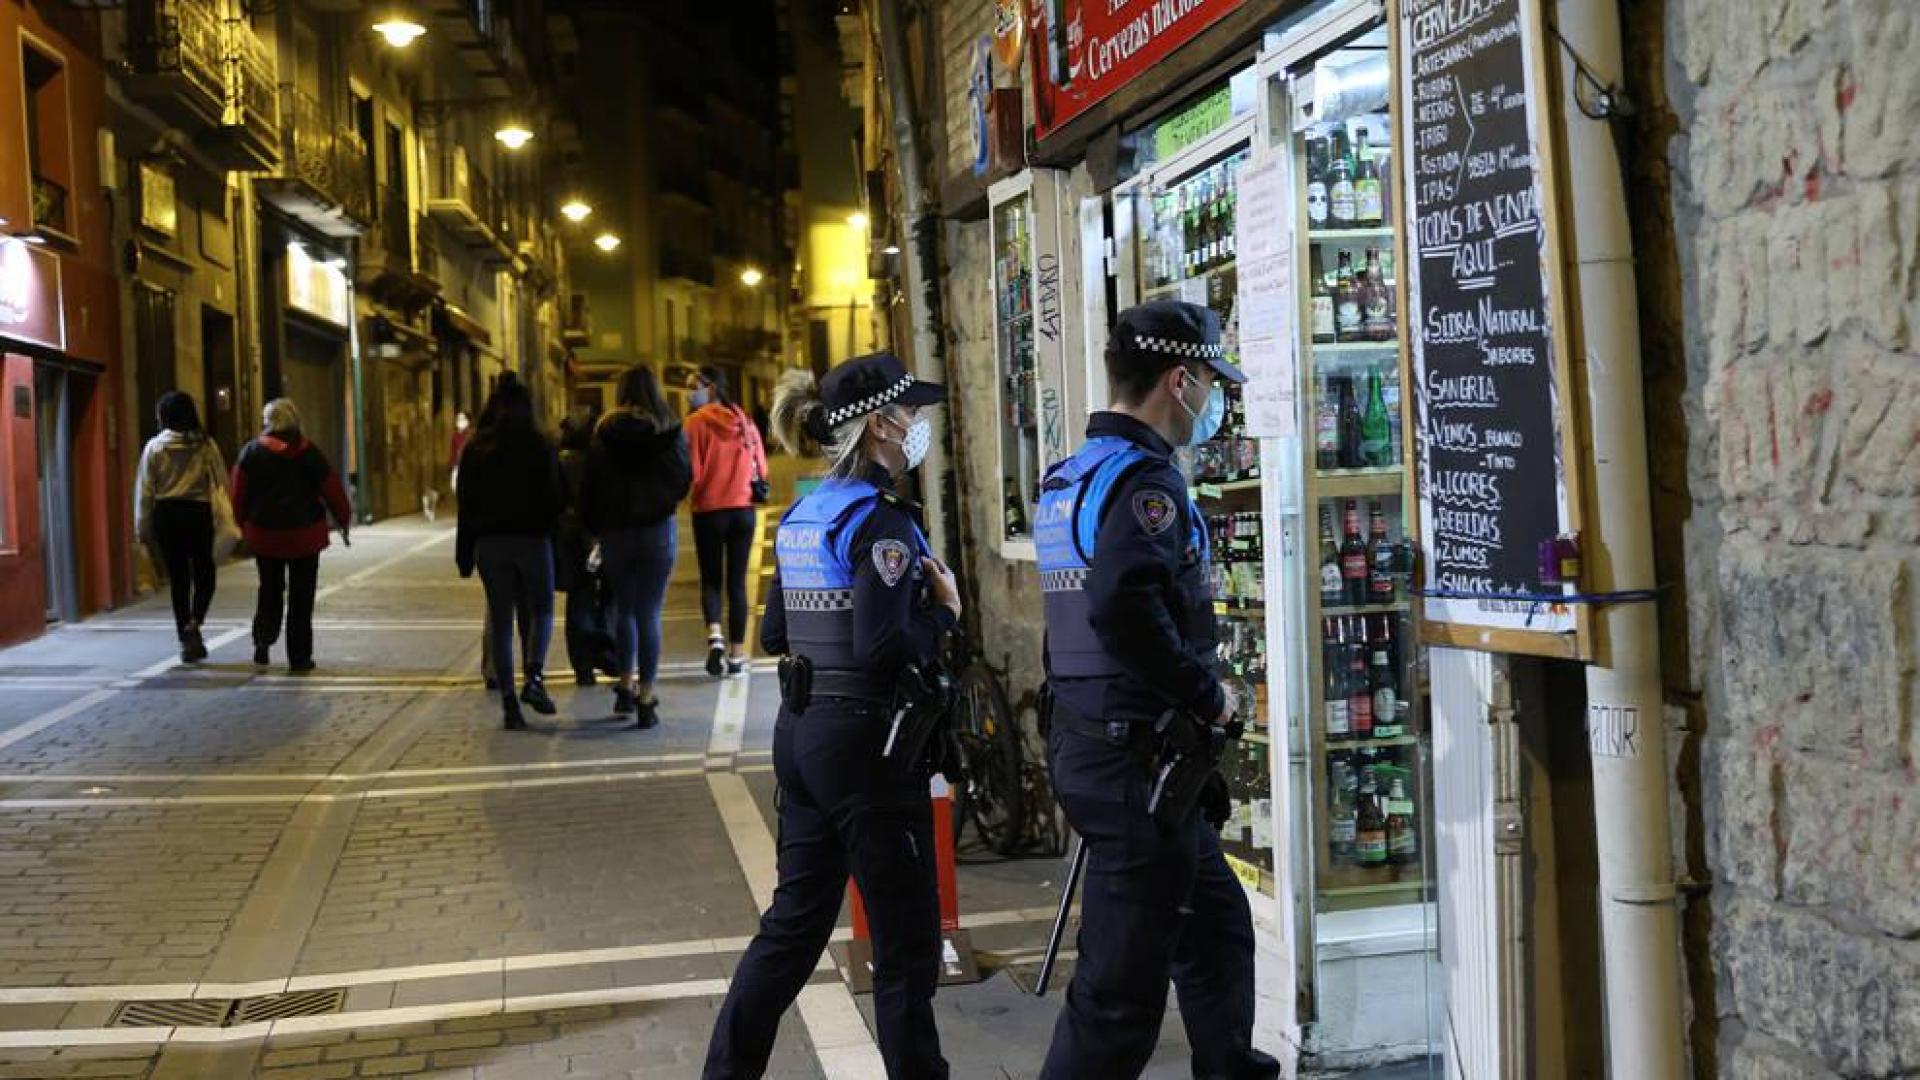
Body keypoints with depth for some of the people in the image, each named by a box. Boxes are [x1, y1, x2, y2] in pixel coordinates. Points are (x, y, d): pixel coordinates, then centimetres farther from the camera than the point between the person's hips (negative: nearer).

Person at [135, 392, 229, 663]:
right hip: (198, 512, -1)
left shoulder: (155, 447, -2)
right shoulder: (205, 445, -3)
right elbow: (222, 482, -3)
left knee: (178, 578, 8)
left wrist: (143, 528, 7)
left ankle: (187, 641, 11)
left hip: (166, 515, 1)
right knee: (204, 574, 11)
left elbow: (144, 490, 0)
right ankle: (194, 623, -14)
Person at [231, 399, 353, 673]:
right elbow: (332, 488, -1)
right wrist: (344, 521, 10)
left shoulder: (251, 452, -1)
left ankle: (263, 638, -6)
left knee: (269, 591, 16)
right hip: (305, 534, -1)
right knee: (301, 597, 5)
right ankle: (299, 657, 5)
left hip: (264, 534, 1)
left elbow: (239, 494, 0)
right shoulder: (308, 452, -4)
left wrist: (243, 525, 11)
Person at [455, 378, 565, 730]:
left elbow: (466, 505, 4)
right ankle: (534, 677, -11)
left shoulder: (475, 450, 3)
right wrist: (548, 526, 12)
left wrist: (465, 555, 8)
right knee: (540, 609, 13)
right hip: (532, 539, -2)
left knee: (500, 620, 7)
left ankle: (508, 701, 5)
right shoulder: (540, 447, -5)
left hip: (490, 542, 2)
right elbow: (557, 499, -6)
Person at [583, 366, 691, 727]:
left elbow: (593, 484, -1)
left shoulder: (606, 432, -3)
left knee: (624, 609, 18)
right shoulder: (671, 431, -5)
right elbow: (685, 481, 0)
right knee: (649, 613, 1)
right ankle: (645, 698, -1)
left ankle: (625, 687, 18)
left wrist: (595, 528, 10)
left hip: (615, 531, 1)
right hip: (658, 529, -1)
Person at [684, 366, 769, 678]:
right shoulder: (744, 421, 5)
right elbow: (760, 469, 8)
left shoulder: (698, 421, -9)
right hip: (743, 509, 3)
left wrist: (697, 490, 6)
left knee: (711, 578, 9)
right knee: (737, 581, 9)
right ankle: (737, 654, 9)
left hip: (709, 511, -3)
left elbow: (692, 471, -12)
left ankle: (715, 635, -15)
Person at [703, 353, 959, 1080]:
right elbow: (884, 647, -24)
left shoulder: (802, 515, 10)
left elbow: (773, 635, 15)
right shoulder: (881, 520, -16)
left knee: (796, 917, 17)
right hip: (863, 740, -9)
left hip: (801, 731, 9)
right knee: (906, 935, 4)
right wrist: (945, 610, -9)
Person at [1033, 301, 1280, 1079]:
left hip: (1087, 742, 10)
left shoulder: (1068, 476, 13)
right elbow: (1123, 605, -32)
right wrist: (1208, 695, -18)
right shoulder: (1146, 479, -16)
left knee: (1216, 925, 23)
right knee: (1122, 984, -2)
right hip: (1138, 753, -10)